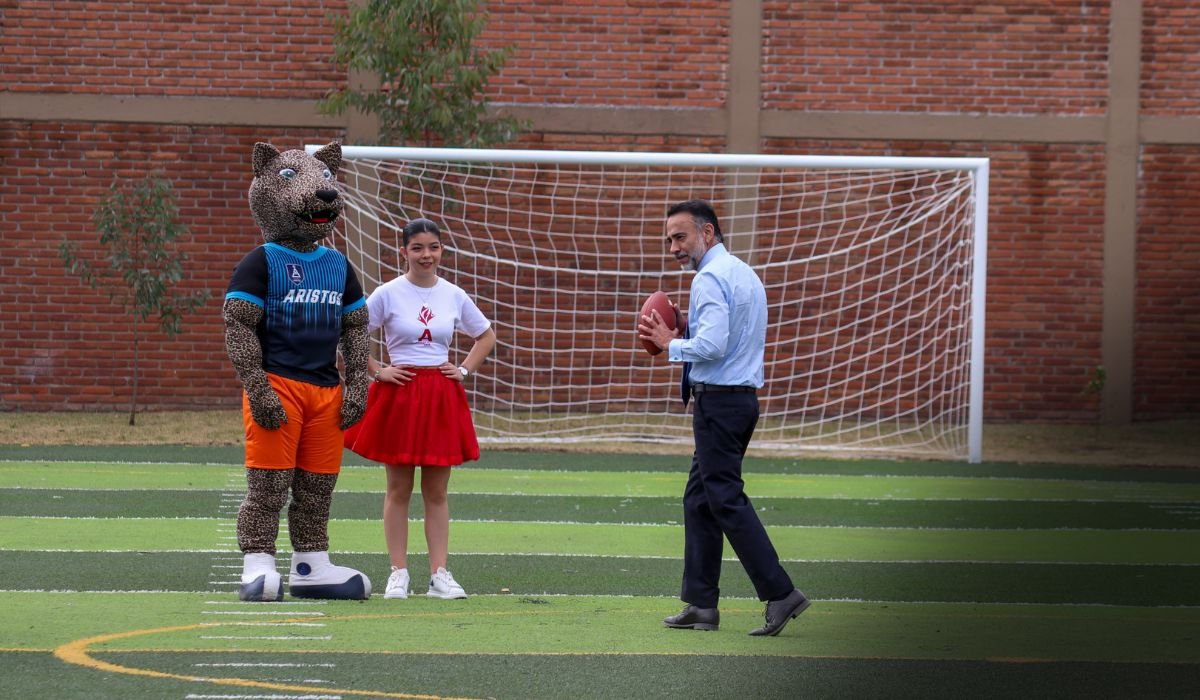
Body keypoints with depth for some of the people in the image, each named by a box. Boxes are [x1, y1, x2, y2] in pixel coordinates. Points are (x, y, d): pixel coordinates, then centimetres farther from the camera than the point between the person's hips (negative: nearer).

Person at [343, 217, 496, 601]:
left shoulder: (454, 296, 5)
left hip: (442, 397, 3)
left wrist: (465, 370, 7)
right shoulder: (388, 294, -4)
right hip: (399, 394, -3)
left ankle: (439, 573, 4)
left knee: (436, 492, 4)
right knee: (399, 490, 2)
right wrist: (377, 371, -8)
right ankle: (398, 573, 5)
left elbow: (486, 336, 19)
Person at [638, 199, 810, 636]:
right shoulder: (745, 274, 18)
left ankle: (780, 594, -12)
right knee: (699, 499, 13)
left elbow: (712, 346, -25)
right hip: (744, 399, 10)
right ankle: (701, 604, 13)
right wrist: (682, 338, 15)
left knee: (727, 501, -8)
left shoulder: (710, 279, -14)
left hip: (717, 400, -10)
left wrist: (670, 344, -8)